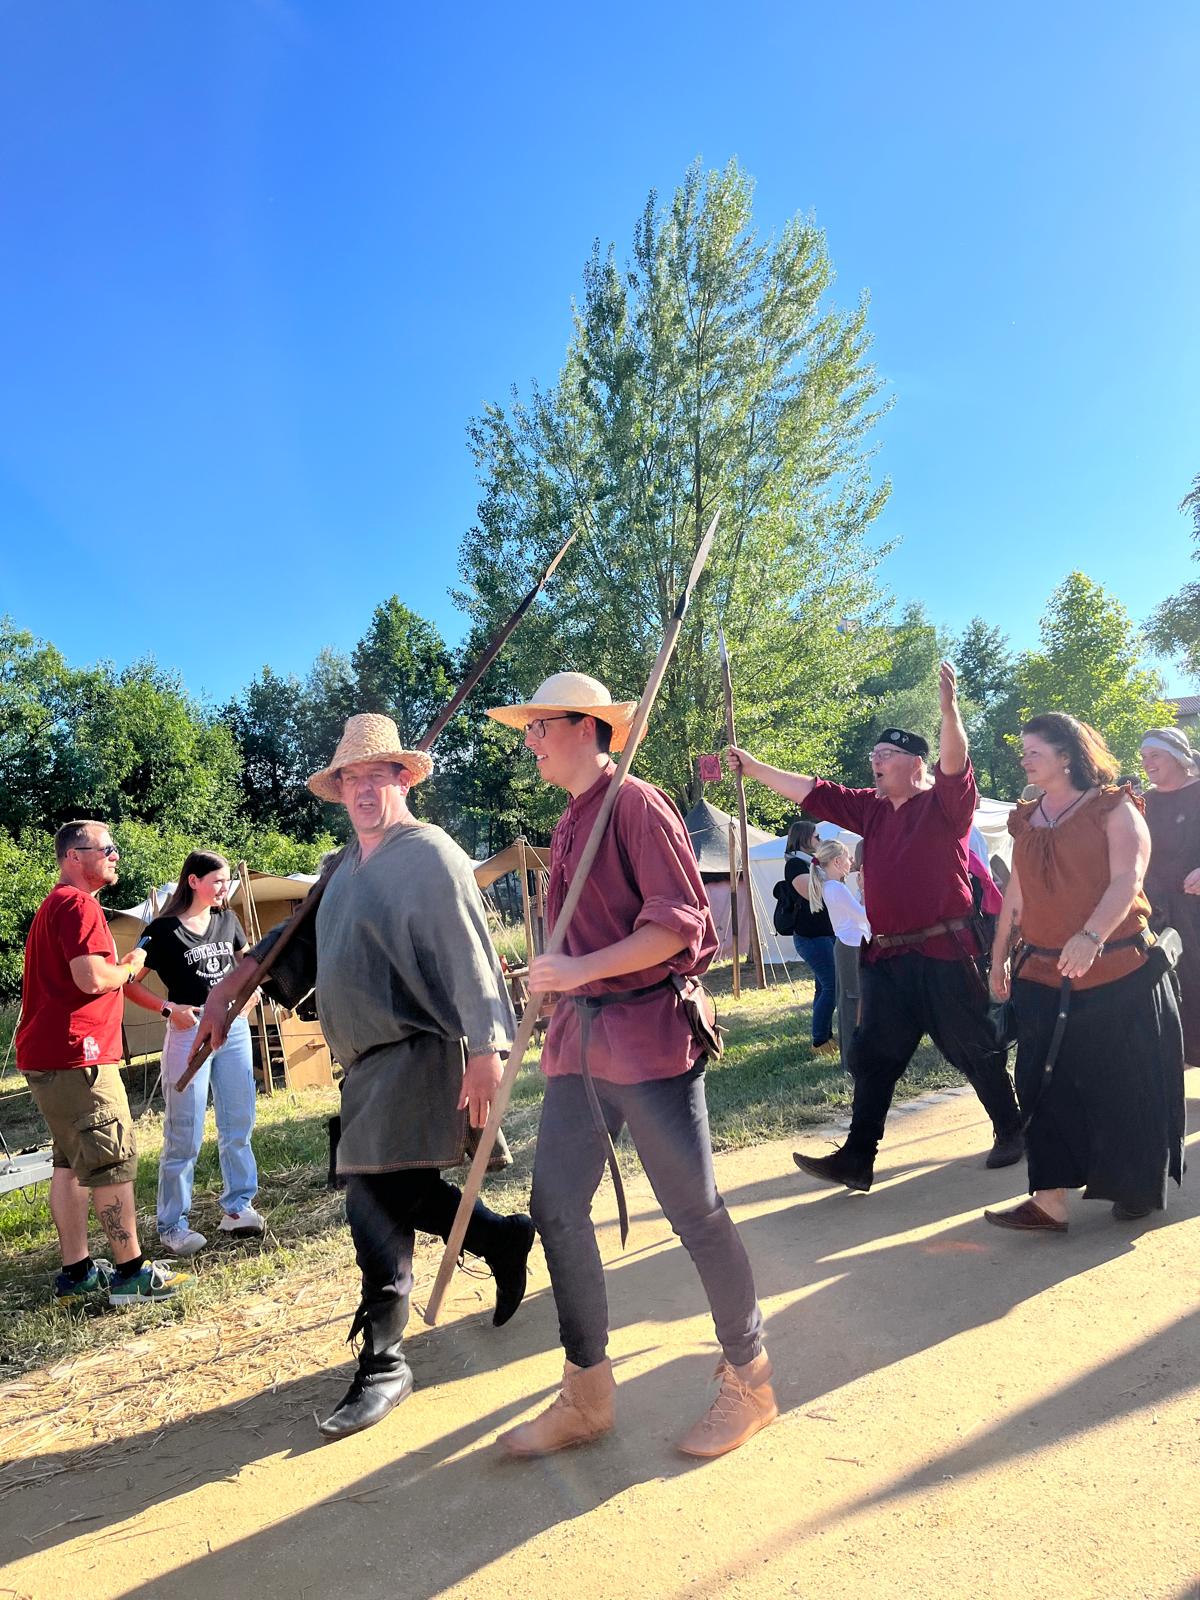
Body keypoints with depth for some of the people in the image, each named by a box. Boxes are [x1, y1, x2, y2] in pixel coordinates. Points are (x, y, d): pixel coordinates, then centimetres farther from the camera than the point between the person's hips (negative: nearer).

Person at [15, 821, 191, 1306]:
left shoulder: (55, 904, 21)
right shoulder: (78, 904, -14)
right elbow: (92, 978, -23)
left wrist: (121, 968, 13)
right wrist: (130, 967, -5)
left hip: (47, 1055, 11)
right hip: (76, 1055, -11)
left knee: (71, 1162, 14)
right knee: (113, 1159, -6)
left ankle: (76, 1272, 21)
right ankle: (131, 1272, 0)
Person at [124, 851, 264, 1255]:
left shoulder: (227, 919, 7)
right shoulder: (164, 930, -9)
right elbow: (128, 983, -8)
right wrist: (169, 1009, -18)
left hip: (234, 1027, 6)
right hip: (190, 1030, -6)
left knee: (238, 1125, 11)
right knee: (184, 1135, -1)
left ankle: (237, 1207, 24)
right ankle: (172, 1225, 11)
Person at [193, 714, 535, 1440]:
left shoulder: (430, 855, -11)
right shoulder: (347, 865, 15)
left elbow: (470, 957, -18)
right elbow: (299, 937, 24)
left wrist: (484, 1051, -22)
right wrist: (231, 986, 17)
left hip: (418, 1051, -9)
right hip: (370, 1060, 9)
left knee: (379, 1202, -7)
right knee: (403, 1191, 17)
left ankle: (384, 1364, 7)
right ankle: (504, 1238, 39)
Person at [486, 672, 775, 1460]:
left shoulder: (637, 805, -10)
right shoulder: (568, 824, 16)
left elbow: (680, 923, -17)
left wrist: (581, 970, -21)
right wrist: (560, 988, 15)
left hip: (649, 1035, -8)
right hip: (580, 1039, 9)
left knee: (695, 1211, 3)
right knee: (557, 1207, 8)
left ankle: (750, 1380, 23)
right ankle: (588, 1393, 24)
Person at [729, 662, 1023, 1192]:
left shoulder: (944, 802, -6)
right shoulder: (871, 808, 11)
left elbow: (955, 765, -26)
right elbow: (811, 792, 13)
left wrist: (949, 710, -42)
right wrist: (753, 767, 11)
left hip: (944, 954, -6)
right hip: (886, 958, 6)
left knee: (977, 1051, 8)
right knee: (873, 1058, 7)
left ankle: (1011, 1133, 31)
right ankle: (857, 1159, 13)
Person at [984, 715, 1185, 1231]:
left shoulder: (1114, 809, -4)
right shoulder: (1025, 820, 12)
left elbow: (1127, 880, -18)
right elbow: (1015, 895, 17)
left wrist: (1091, 936, -33)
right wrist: (999, 958, 16)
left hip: (1118, 975, -5)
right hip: (1042, 978, 5)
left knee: (1126, 1086, 7)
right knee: (1048, 1087, 3)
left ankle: (1139, 1189, 27)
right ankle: (1050, 1201, 7)